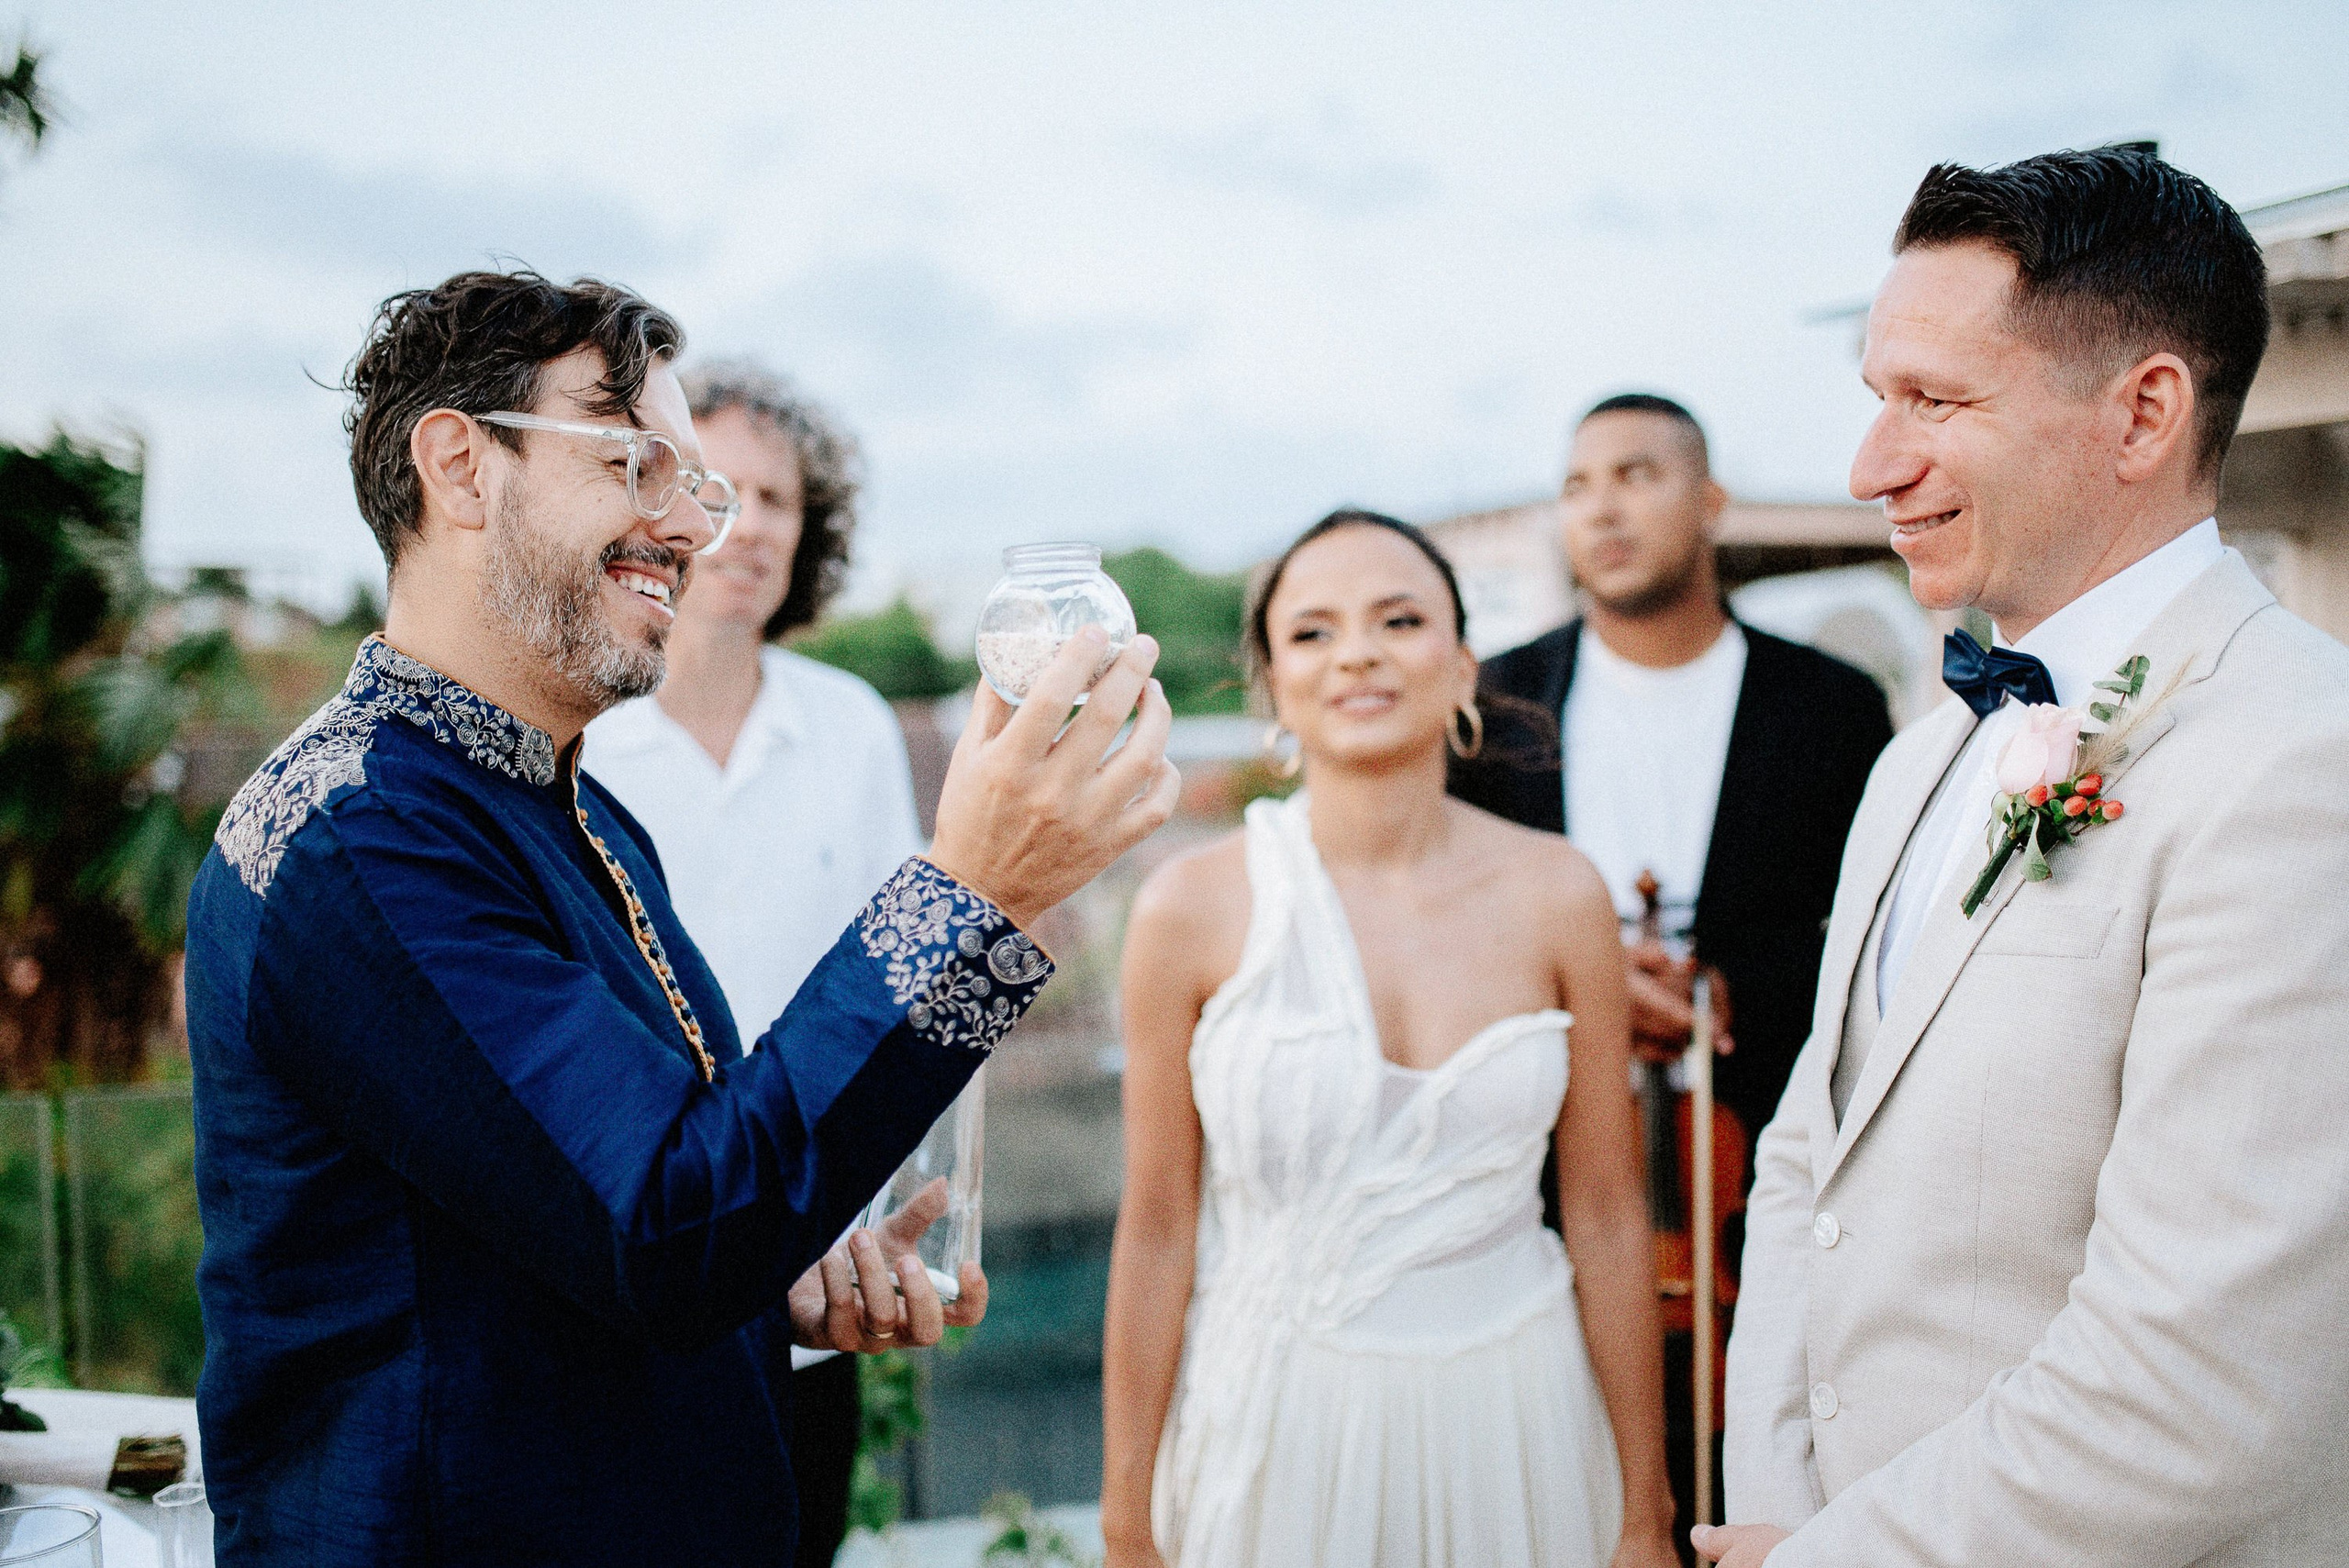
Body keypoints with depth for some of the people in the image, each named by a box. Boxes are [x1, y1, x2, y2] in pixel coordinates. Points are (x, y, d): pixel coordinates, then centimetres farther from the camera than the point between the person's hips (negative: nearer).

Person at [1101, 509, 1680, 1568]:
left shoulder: (1556, 895, -5)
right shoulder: (1192, 908, -10)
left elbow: (1607, 1215, 0)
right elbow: (1157, 1230, -5)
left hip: (1509, 1420, 2)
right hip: (1278, 1427, -1)